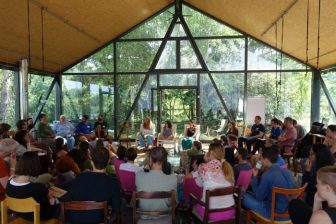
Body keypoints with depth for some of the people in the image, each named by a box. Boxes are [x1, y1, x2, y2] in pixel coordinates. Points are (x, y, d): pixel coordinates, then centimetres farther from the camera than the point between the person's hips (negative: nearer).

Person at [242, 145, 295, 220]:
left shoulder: (267, 175, -23)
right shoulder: (287, 171, 1)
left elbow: (258, 197, -10)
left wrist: (255, 176, -3)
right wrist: (258, 175, 10)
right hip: (288, 211, 8)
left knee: (244, 196, 5)